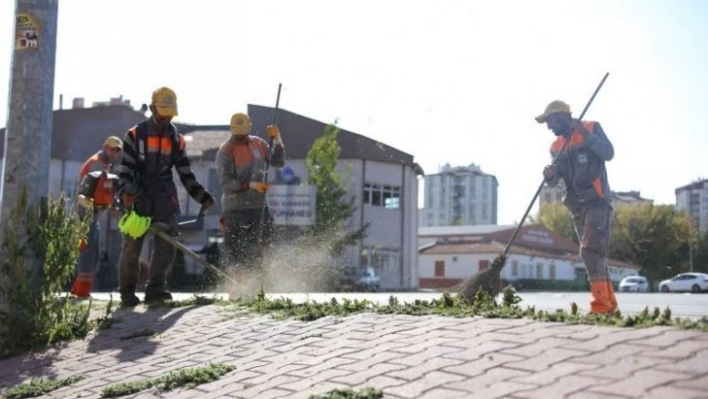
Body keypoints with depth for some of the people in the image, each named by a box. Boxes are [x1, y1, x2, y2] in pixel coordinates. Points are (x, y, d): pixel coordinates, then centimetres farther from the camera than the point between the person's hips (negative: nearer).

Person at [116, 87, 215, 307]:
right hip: (137, 199, -2)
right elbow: (125, 169, -3)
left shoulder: (177, 140, 10)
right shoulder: (134, 135, 1)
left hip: (165, 200, 3)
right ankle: (127, 292, 13)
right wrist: (125, 192, -20)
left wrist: (203, 197, 7)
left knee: (167, 244, -7)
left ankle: (155, 288, 2)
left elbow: (186, 175, 13)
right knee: (132, 246, 1)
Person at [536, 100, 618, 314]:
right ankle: (609, 303, 16)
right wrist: (550, 175, -14)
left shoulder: (591, 128, -3)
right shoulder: (556, 146, 13)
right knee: (594, 255, 9)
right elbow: (554, 181, 9)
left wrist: (587, 135, -23)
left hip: (597, 202, -7)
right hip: (577, 207, 7)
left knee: (590, 251, -19)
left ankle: (600, 304, -22)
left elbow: (608, 153, -16)